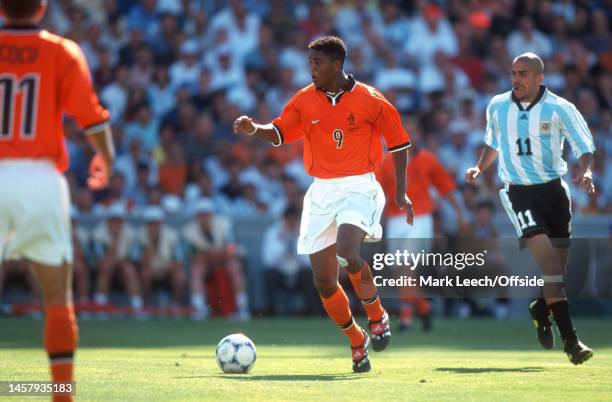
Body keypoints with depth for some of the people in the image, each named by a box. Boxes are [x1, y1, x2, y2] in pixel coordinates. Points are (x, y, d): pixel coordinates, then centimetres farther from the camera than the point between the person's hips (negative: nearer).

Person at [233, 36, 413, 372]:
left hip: (359, 187, -4)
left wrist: (401, 192, 1)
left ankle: (377, 316, -3)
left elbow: (398, 142, 4)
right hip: (321, 191, 4)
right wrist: (253, 129, -18)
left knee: (347, 252, -29)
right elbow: (279, 132, 4)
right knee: (323, 280, -1)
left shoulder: (370, 100, -4)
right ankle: (357, 342, 19)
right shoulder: (304, 101, 5)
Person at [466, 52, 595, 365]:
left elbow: (585, 146, -3)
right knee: (544, 251, -21)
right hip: (518, 191, -1)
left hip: (554, 189, 1)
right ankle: (570, 338, -23)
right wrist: (480, 167, 9)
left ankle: (541, 308, 40)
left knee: (559, 265, 4)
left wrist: (585, 172, -22)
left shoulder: (560, 109, -6)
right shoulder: (497, 107, 3)